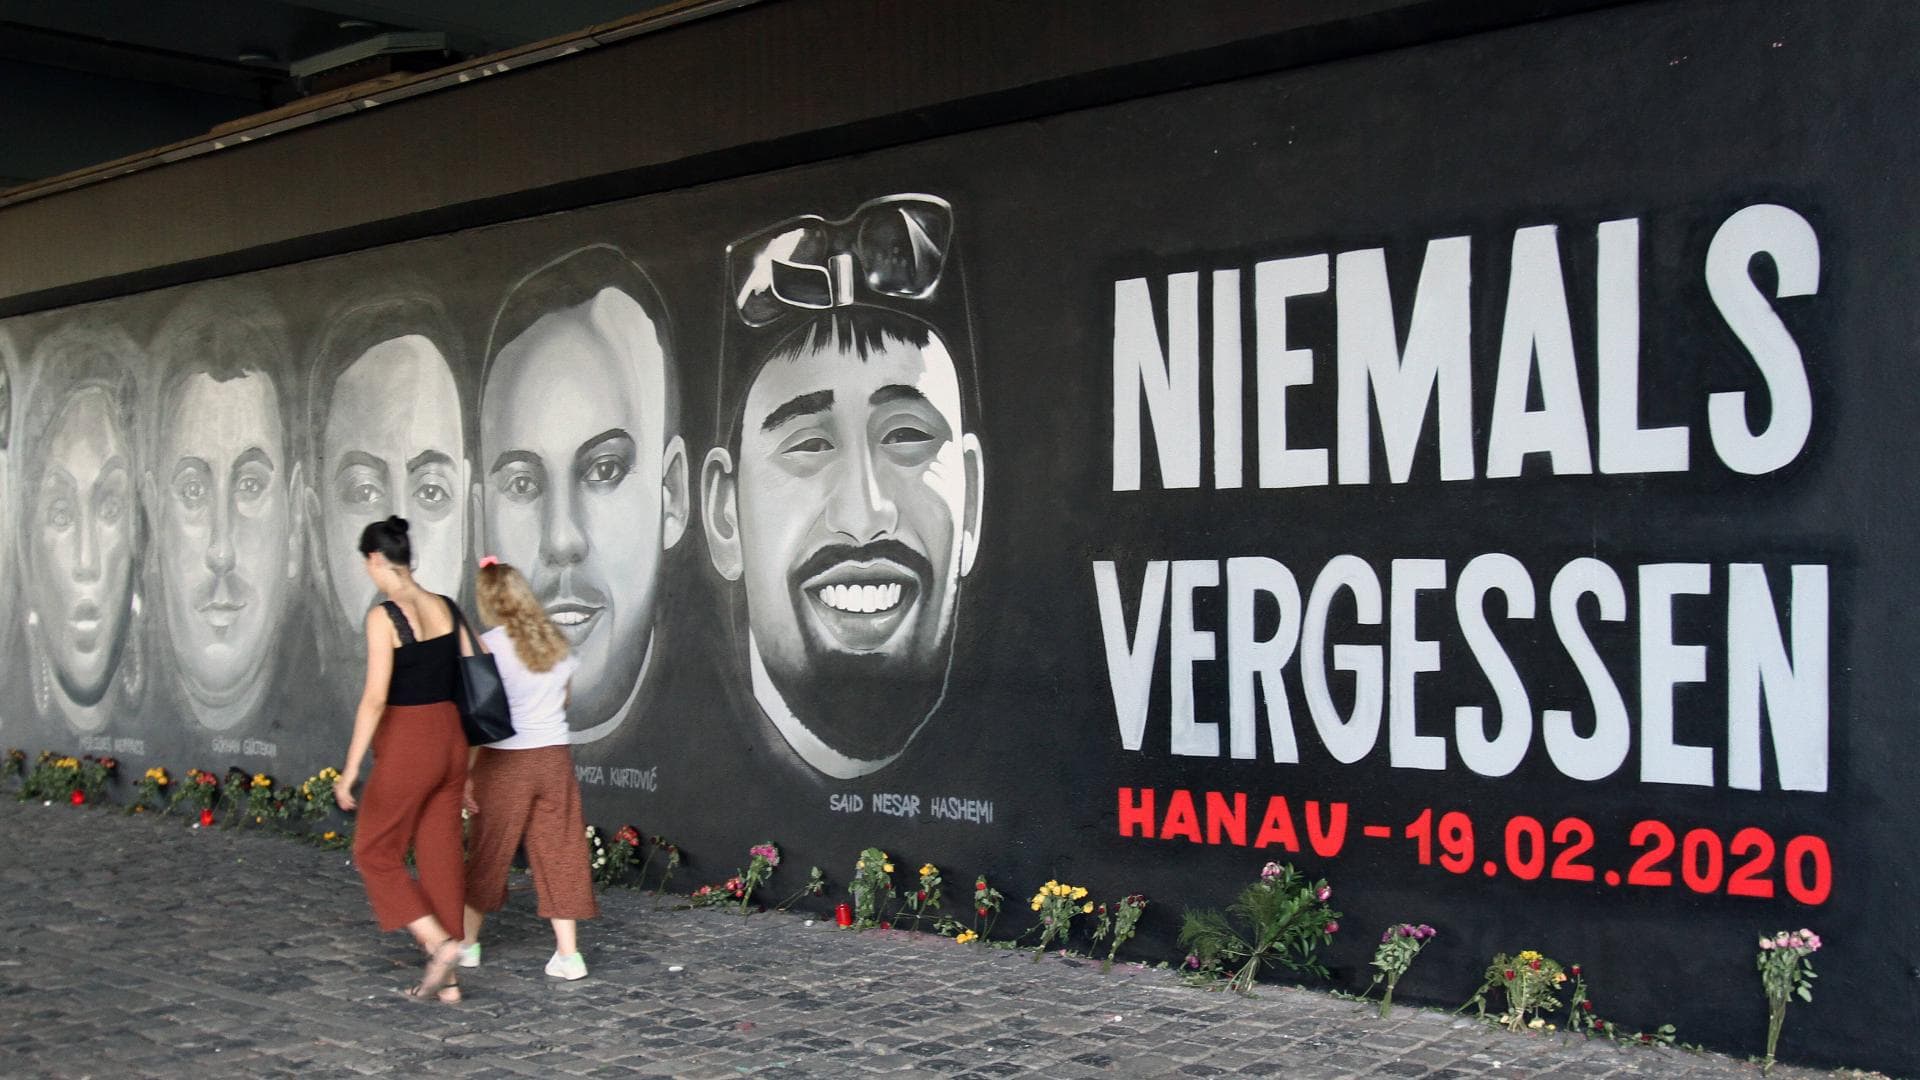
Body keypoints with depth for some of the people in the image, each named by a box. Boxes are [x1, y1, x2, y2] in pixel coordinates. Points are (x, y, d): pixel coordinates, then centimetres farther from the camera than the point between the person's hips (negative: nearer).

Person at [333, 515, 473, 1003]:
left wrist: (350, 770, -13)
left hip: (406, 746, -6)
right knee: (442, 855, 12)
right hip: (451, 740, 7)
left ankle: (441, 944, -3)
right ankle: (447, 978, 16)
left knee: (376, 854, 11)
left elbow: (375, 698, -18)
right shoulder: (447, 608, 5)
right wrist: (471, 762, 18)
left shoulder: (384, 617, -14)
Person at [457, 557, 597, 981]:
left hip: (505, 762, -3)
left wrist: (467, 773, -7)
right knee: (560, 852, 7)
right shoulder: (557, 643, 4)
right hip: (555, 756, 4)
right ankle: (568, 953, 5)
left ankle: (467, 943, 26)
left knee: (489, 853, 11)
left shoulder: (489, 646, -11)